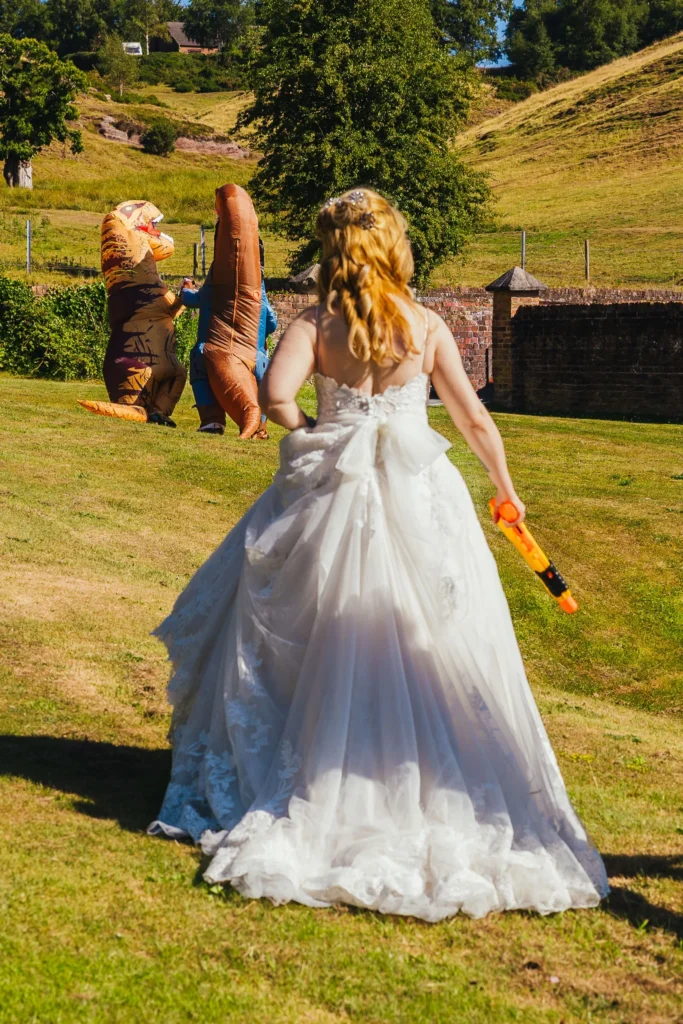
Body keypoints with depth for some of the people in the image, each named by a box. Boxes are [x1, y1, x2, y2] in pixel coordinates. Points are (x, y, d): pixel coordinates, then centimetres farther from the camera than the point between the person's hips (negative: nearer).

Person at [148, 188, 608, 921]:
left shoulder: (317, 323, -5)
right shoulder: (427, 327, -1)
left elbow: (275, 394, -20)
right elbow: (475, 420, 2)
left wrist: (309, 437, 1)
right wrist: (506, 492, 17)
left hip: (333, 497, 0)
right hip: (419, 499, 0)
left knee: (327, 646, 14)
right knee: (441, 644, 10)